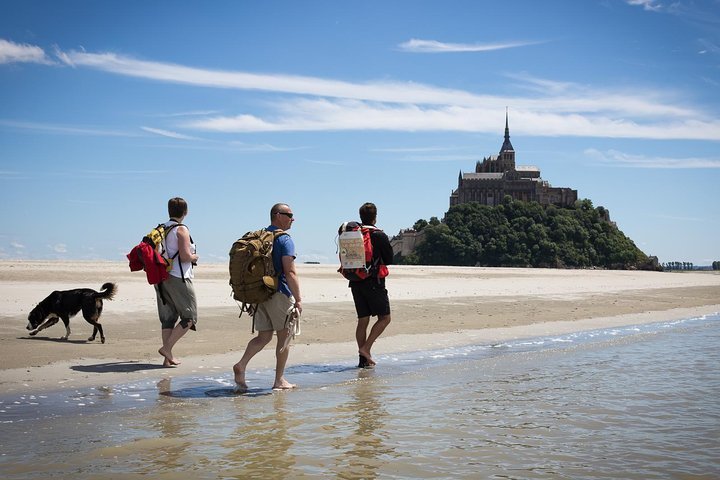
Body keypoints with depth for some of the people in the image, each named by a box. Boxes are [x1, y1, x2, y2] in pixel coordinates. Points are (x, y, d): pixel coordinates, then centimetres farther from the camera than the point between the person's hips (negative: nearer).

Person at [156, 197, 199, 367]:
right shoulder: (181, 230, -10)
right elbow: (185, 256, -19)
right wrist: (195, 257, 3)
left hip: (161, 278, 8)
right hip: (178, 278, -8)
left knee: (168, 318, 10)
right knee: (189, 317, 2)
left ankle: (168, 357, 9)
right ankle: (167, 347, -7)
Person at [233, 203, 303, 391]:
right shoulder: (284, 240, -11)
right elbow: (290, 273, -18)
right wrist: (298, 299, -16)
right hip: (279, 294, -7)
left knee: (263, 336, 11)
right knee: (284, 336, 5)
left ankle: (241, 365, -9)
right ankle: (279, 380, 11)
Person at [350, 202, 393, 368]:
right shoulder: (379, 236, -9)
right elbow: (389, 260, -2)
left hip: (356, 283, 6)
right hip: (374, 282, -6)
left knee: (363, 320, 10)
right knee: (384, 317, 5)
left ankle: (364, 358, 10)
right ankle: (366, 348, -9)